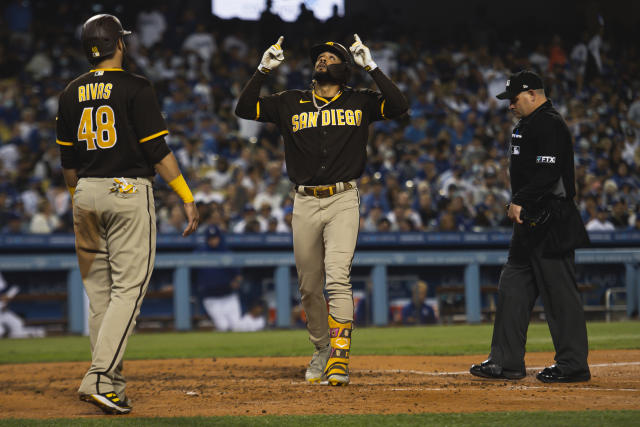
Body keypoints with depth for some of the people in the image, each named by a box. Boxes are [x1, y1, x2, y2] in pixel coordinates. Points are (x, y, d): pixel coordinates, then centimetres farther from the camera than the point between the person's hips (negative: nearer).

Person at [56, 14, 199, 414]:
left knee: (99, 290, 10)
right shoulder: (135, 88, -8)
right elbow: (157, 150, -12)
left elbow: (68, 161, 12)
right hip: (129, 191, -6)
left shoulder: (71, 94, 8)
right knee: (129, 287, -5)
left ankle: (111, 384, 12)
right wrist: (188, 198, -8)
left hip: (86, 194, 6)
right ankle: (99, 378, -17)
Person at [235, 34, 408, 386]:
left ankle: (339, 358, -20)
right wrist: (263, 70, -3)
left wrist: (371, 67, -10)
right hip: (305, 202, 3)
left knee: (338, 278, -17)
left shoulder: (359, 102, 7)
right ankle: (322, 351, 26)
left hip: (343, 201, -3)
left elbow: (399, 106, -9)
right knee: (309, 286, 8)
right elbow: (244, 109, 6)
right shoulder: (291, 104, 11)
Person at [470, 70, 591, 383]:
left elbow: (548, 174, -22)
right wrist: (517, 205, 12)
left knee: (559, 293, -7)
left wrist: (520, 202, -19)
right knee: (513, 289, 10)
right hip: (529, 222, 11)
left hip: (552, 223, -11)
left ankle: (573, 364, -2)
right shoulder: (527, 125, 20)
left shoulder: (550, 125, -13)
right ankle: (506, 361, 14)